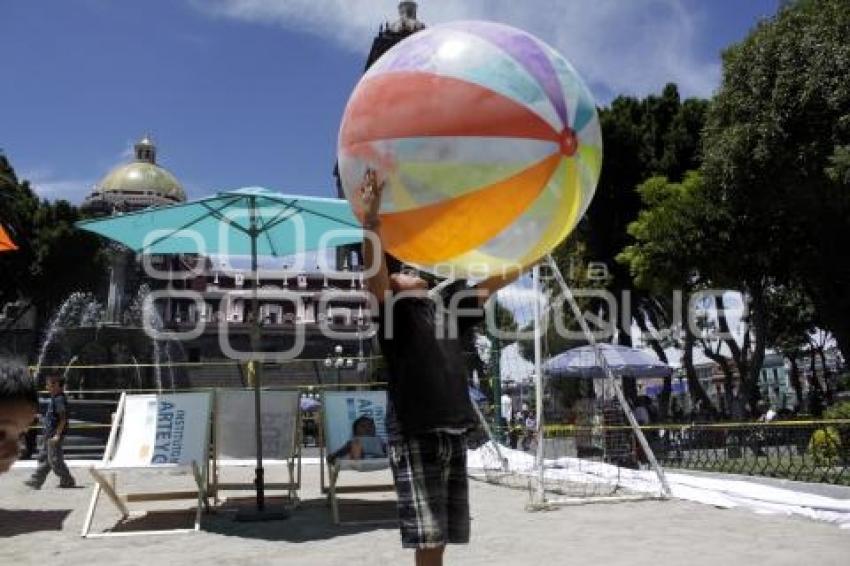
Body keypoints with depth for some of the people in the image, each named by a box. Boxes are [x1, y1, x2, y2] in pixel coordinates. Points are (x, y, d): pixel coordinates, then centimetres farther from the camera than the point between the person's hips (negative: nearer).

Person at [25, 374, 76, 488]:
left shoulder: (59, 400, -19)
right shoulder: (55, 399, 13)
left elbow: (63, 419, -22)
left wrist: (57, 435, -24)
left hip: (54, 434, -10)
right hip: (50, 434, 10)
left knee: (55, 459, -4)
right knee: (43, 457, 14)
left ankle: (68, 481, 5)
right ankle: (36, 481, 21)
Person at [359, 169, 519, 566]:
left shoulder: (447, 304, 17)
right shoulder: (393, 308, -1)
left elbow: (495, 282, 23)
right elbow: (373, 269, -19)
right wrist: (371, 221, -33)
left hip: (454, 429, 6)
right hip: (414, 433, -6)